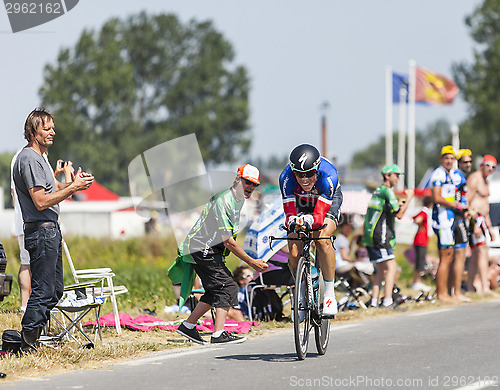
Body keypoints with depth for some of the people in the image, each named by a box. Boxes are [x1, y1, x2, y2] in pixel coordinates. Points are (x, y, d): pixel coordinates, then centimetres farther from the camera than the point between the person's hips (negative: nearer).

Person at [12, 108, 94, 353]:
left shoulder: (38, 157, 19)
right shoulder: (29, 159, -15)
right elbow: (41, 201, -21)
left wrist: (73, 184, 8)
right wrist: (72, 188, -16)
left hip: (51, 230, 11)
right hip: (41, 231, -11)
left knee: (54, 290, 13)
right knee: (43, 292, -9)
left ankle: (31, 340, 17)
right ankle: (27, 347, -6)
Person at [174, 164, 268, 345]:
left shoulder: (238, 199, 10)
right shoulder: (224, 201, -22)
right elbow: (228, 241, -23)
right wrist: (251, 262, -19)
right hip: (201, 248, -10)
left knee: (216, 292, 11)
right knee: (228, 287, -14)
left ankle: (187, 326, 18)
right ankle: (219, 334, -16)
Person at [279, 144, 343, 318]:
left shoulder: (328, 176, -40)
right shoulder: (286, 178, -35)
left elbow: (319, 216, -42)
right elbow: (289, 214, -34)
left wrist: (308, 221, -64)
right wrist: (293, 223, -58)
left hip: (329, 200, -2)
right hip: (300, 201, 2)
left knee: (322, 239, -29)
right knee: (294, 250, -15)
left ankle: (329, 294, -18)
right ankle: (301, 295, 8)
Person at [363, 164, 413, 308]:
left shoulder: (378, 191, 20)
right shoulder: (387, 191, -11)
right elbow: (398, 214, -14)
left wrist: (398, 204, 21)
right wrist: (408, 199, -5)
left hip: (370, 235, 10)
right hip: (380, 237, -10)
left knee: (381, 270, 13)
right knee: (391, 267, -12)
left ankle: (374, 302, 11)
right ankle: (388, 302, -20)